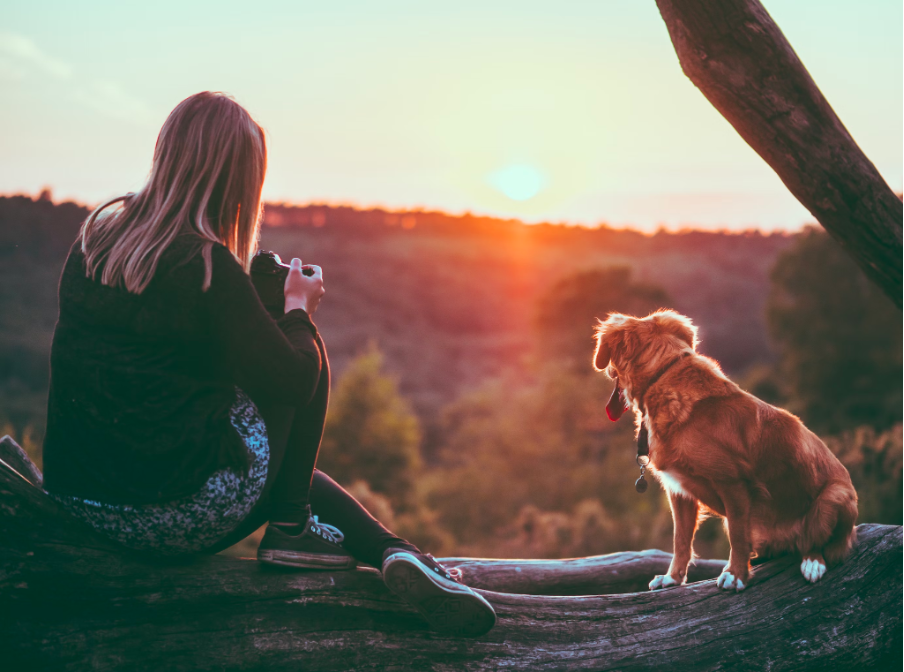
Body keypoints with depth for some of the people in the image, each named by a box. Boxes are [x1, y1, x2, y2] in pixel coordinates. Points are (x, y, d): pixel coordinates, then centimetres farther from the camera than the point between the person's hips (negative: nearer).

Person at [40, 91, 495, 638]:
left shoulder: (97, 233, 3)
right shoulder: (207, 267, -19)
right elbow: (293, 381, -13)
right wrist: (299, 308, 6)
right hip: (179, 518, -8)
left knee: (288, 464, 31)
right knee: (311, 357, 11)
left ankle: (396, 553, 17)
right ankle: (291, 527, 15)